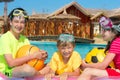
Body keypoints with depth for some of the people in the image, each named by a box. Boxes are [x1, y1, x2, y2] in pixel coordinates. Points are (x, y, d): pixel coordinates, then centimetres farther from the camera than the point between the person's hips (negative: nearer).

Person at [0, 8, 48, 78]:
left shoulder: (24, 39, 7)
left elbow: (29, 59, 3)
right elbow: (11, 63, -22)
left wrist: (41, 55, -18)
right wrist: (33, 56, -22)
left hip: (20, 71, 6)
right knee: (27, 68, -34)